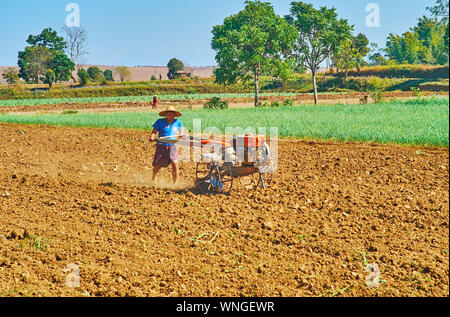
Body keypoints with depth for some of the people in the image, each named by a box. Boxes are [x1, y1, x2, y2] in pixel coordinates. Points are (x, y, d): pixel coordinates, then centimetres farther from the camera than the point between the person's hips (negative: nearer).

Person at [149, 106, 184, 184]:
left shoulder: (177, 122, 4)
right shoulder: (160, 122, -4)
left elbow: (182, 128, 25)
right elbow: (154, 131, -4)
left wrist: (180, 135, 9)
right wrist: (152, 137, -23)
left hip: (172, 147, 1)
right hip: (161, 147, -1)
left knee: (174, 164, -17)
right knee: (157, 166, 5)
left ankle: (175, 183, -6)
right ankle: (153, 179, 34)